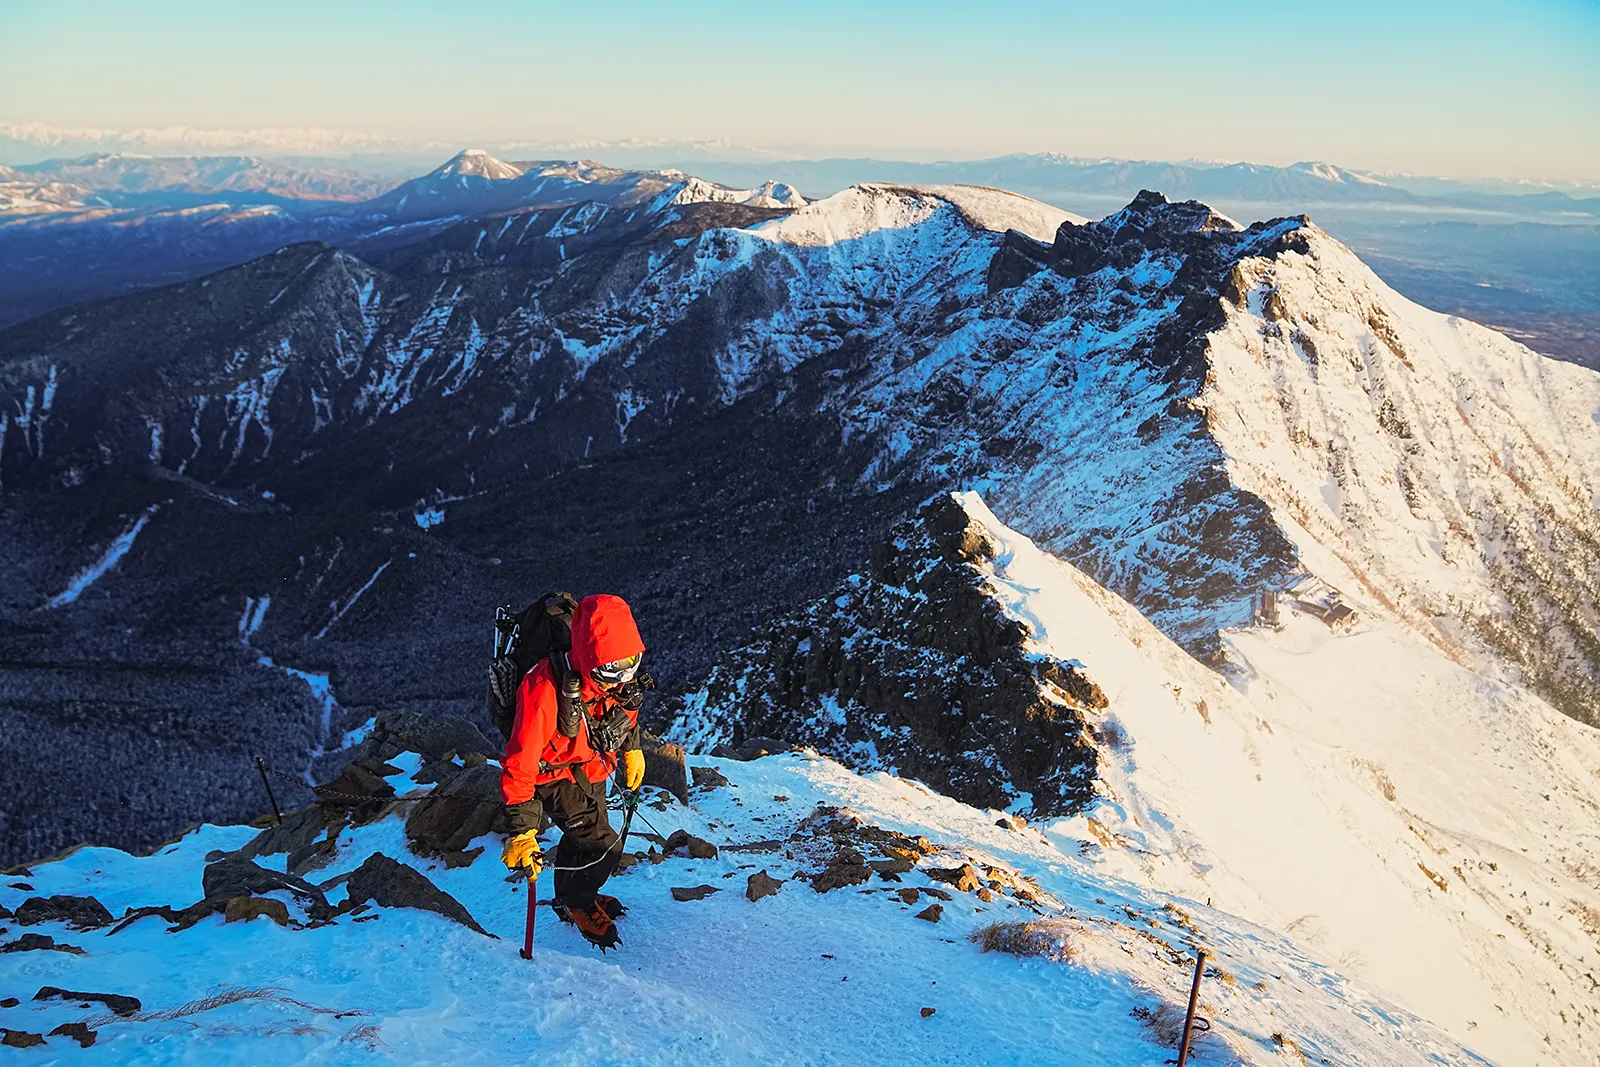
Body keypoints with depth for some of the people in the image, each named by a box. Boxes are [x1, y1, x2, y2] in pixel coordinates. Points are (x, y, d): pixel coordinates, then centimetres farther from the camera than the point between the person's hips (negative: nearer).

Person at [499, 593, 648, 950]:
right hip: (554, 772, -6)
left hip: (592, 765, 6)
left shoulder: (619, 673, -23)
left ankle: (571, 895, 53)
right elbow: (519, 764, -36)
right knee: (601, 847, -10)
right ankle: (576, 903, 21)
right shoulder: (548, 689, -41)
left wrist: (632, 749, 15)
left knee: (583, 837, 24)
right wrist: (522, 831, -36)